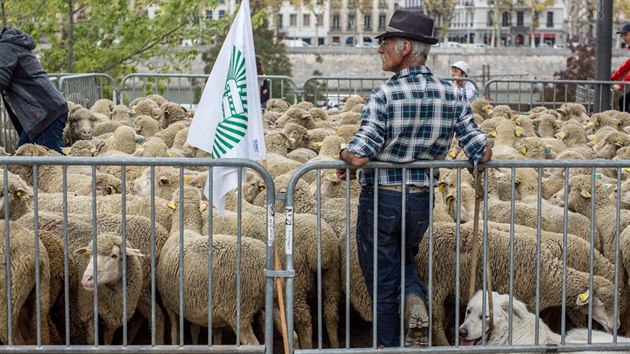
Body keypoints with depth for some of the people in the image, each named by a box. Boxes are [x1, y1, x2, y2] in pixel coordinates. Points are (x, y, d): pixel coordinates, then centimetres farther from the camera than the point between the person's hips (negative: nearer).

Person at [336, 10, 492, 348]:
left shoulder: (384, 95, -19)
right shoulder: (452, 94, -5)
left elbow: (359, 156, -26)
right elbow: (482, 152, -5)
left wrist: (343, 155, -3)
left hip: (381, 198, -4)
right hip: (423, 198, 5)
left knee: (383, 281, 10)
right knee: (405, 258, 28)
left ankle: (389, 346, 17)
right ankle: (415, 298, -1)